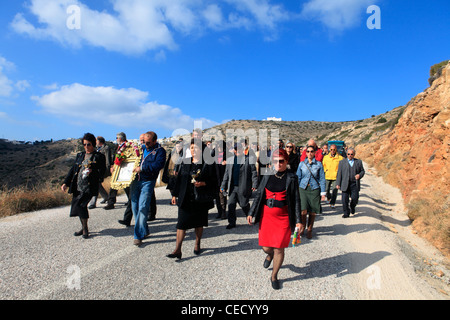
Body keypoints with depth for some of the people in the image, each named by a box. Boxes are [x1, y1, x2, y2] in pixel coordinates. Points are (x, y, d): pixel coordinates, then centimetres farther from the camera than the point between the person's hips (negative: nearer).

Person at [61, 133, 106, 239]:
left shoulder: (99, 157, 2)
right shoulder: (80, 156, 19)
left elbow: (102, 172, -2)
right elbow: (72, 170, 19)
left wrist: (92, 171, -19)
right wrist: (66, 183, 11)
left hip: (89, 187, -6)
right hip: (77, 186, 6)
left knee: (80, 205, -17)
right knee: (79, 206, 8)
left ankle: (85, 229, 2)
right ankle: (84, 228, 27)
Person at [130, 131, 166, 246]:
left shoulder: (159, 151, -4)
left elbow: (159, 164, -20)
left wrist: (142, 168, -22)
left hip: (147, 182, -6)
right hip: (135, 180, 6)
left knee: (142, 208, -11)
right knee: (135, 207, 9)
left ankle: (138, 235, -2)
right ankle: (144, 231, 24)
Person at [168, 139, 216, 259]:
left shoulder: (207, 164, -1)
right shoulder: (184, 163, 9)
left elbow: (214, 181, -1)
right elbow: (178, 180, 11)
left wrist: (203, 183, -18)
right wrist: (175, 194, 8)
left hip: (201, 199, -2)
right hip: (185, 199, 2)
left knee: (199, 223, 11)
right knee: (182, 223, -3)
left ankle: (197, 245, 30)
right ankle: (177, 249, 1)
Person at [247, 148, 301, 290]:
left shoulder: (291, 178, -3)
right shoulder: (267, 176, 4)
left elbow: (296, 200, -1)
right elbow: (259, 195, 8)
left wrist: (298, 220, -5)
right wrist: (251, 213, 3)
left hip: (283, 217, -2)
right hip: (266, 216, 2)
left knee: (279, 249, 2)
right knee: (266, 247, 8)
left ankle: (274, 276, 26)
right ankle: (270, 255, 47)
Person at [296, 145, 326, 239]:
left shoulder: (319, 164, 3)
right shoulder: (302, 164, 6)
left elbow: (322, 179, 5)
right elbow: (298, 178, 11)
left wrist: (323, 192, 1)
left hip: (314, 189, 0)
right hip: (303, 189, 0)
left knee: (312, 212, 4)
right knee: (303, 211, -11)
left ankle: (309, 230, 24)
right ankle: (302, 226, 16)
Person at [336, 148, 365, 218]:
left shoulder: (359, 162, 11)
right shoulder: (342, 162, 8)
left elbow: (363, 171, 15)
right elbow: (339, 173, 5)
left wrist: (359, 175, -9)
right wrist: (338, 183, -1)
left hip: (355, 184, 1)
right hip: (345, 185, 0)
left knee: (355, 198, -3)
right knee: (345, 200, -2)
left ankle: (352, 207, 30)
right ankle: (346, 213, 12)